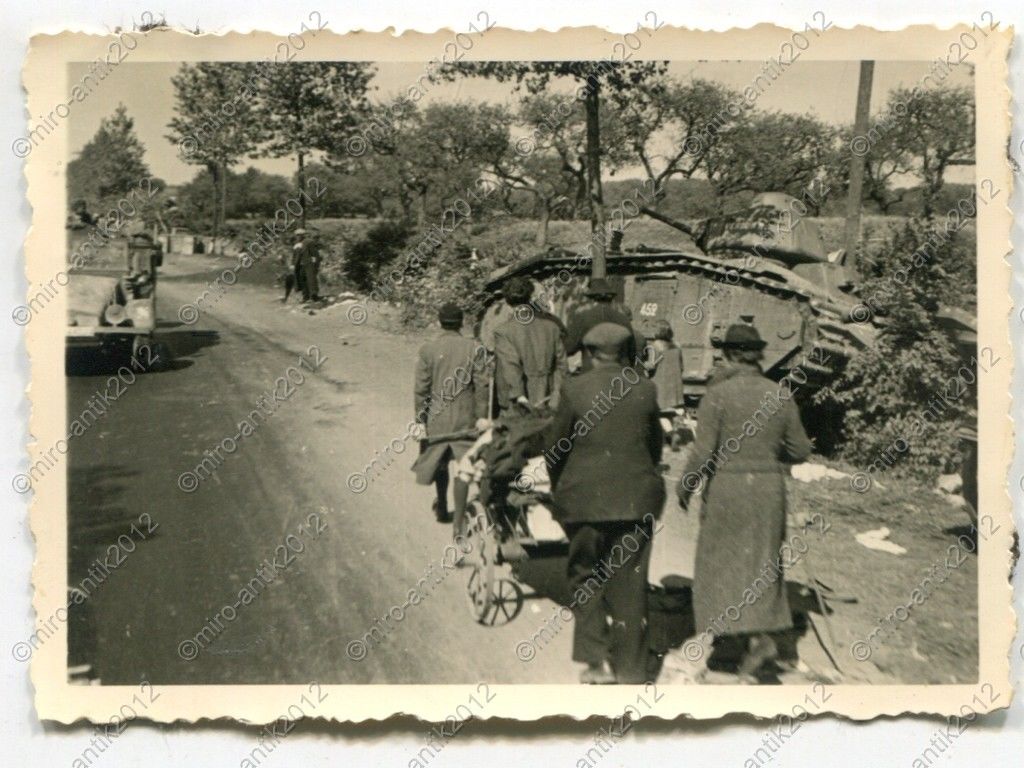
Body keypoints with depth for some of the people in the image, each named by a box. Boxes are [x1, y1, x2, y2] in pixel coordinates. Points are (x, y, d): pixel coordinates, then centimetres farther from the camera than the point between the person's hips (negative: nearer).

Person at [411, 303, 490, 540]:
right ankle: (459, 522, 2)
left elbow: (420, 389, -3)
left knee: (440, 462, 20)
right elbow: (482, 385, -6)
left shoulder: (427, 349, -5)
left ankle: (442, 509, 38)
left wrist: (420, 418, 5)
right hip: (465, 418, -1)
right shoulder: (474, 348, -5)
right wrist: (482, 415, 1)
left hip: (437, 417, 2)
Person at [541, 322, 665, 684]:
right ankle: (631, 668, 17)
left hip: (585, 496, -2)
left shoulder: (575, 388, -8)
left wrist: (557, 488, 15)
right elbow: (655, 442, 10)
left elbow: (556, 444, -1)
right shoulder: (645, 388, 0)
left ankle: (598, 659, 10)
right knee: (630, 581, 10)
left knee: (586, 576, 14)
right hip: (636, 497, 2)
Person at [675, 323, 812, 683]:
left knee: (721, 562, 10)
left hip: (726, 488, -3)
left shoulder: (717, 394, -12)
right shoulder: (781, 395, 0)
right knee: (760, 563, 14)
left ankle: (756, 639, 6)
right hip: (769, 489, 4)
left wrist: (685, 486, 1)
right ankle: (761, 633, 8)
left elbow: (703, 453, -15)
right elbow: (800, 450, 5)